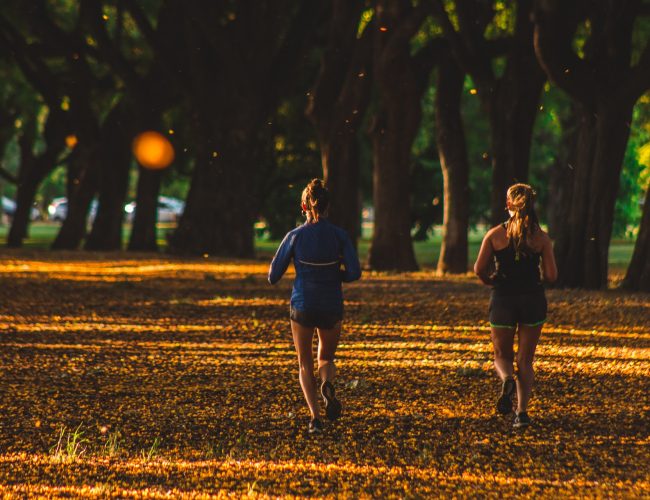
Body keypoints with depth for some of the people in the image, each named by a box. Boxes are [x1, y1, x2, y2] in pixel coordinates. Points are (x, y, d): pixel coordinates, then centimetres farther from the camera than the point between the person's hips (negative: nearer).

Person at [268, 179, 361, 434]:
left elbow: (273, 276, -3)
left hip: (302, 306, -1)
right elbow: (354, 272, -12)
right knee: (326, 359, 23)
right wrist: (335, 275, 8)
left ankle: (315, 417, -5)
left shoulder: (294, 236, -8)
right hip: (332, 307, 1)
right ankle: (328, 385, -13)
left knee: (305, 365, 14)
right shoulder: (339, 235, -6)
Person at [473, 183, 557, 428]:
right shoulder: (542, 238, -3)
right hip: (533, 300, 1)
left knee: (502, 355, 15)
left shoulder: (495, 234, -4)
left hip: (503, 299, -1)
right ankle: (522, 412, -1)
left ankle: (507, 379, -19)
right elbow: (551, 275, -7)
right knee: (525, 360, 11)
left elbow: (479, 269, -9)